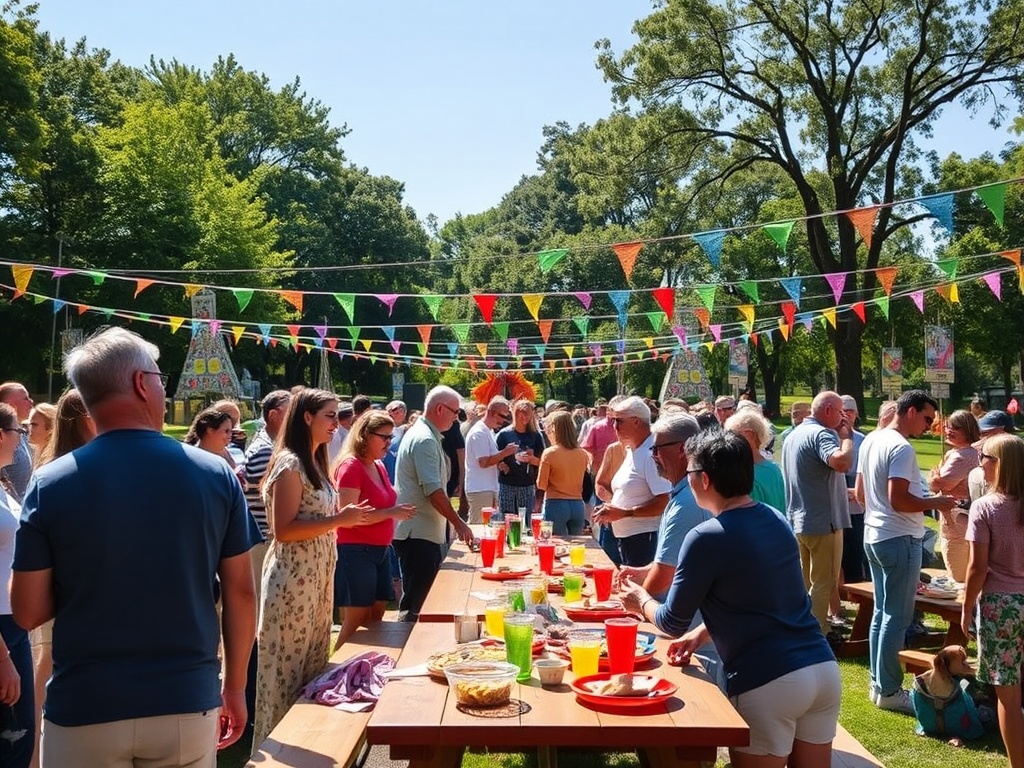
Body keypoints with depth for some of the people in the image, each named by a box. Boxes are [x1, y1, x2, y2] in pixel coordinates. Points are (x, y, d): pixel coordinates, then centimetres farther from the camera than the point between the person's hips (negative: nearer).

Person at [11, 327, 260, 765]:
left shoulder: (51, 483, -9)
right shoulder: (216, 474, -7)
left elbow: (28, 612, -5)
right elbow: (239, 592, -2)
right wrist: (235, 687, 10)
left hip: (83, 710, 0)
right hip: (187, 703, 1)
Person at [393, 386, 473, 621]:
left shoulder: (422, 434, 17)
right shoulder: (425, 439, -16)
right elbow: (434, 491, -21)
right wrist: (458, 523, -16)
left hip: (420, 532, 11)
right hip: (418, 533, -11)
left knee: (416, 598, 16)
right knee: (416, 603, -6)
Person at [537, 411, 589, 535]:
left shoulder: (549, 453, -9)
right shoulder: (583, 454, 3)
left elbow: (541, 485, -5)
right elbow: (582, 484, 10)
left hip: (556, 504, -4)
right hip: (577, 505, 4)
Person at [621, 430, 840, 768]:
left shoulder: (707, 538, -12)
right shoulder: (777, 520, 10)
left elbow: (673, 624, 0)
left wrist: (642, 601, 19)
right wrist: (702, 633, 20)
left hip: (767, 684, -7)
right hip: (824, 669, 7)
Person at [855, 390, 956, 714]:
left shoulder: (871, 440, 11)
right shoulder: (901, 448, -18)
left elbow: (860, 494, 17)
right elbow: (898, 500, -25)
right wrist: (936, 503, -12)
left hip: (874, 535, 10)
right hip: (899, 539, -10)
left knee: (882, 612, 16)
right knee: (897, 618, -1)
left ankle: (878, 683, 23)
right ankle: (889, 691, 6)